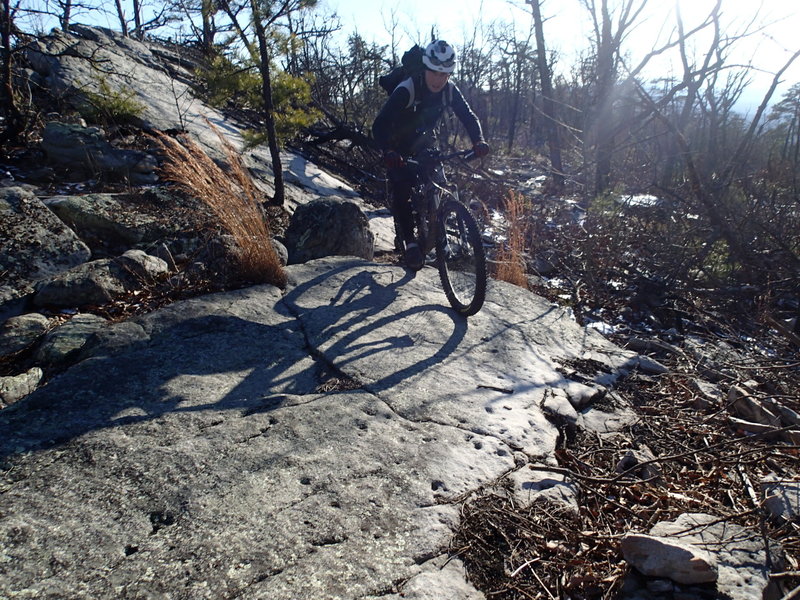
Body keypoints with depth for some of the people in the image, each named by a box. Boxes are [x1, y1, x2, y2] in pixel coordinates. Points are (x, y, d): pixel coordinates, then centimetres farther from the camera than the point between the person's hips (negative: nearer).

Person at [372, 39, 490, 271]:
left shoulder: (450, 90, -15)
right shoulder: (406, 90, -30)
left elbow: (468, 116, -12)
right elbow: (380, 124, -36)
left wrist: (478, 141, -34)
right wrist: (388, 151, -55)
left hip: (425, 143, 4)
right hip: (400, 147, -4)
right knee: (402, 191, -19)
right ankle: (409, 242, -13)